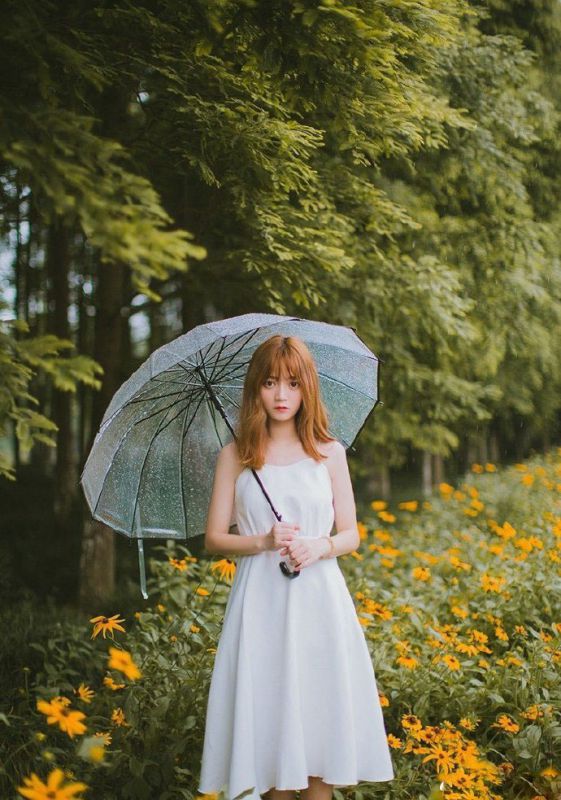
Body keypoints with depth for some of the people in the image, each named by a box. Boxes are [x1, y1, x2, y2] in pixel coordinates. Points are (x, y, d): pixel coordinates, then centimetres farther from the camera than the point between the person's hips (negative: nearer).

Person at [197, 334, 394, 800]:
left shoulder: (330, 453, 7)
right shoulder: (236, 456, 4)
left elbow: (351, 534, 8)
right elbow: (214, 538, 4)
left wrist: (320, 546, -13)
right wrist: (263, 542, -14)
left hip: (319, 602, 1)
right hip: (260, 602, -1)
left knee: (319, 718, -1)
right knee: (268, 718, -2)